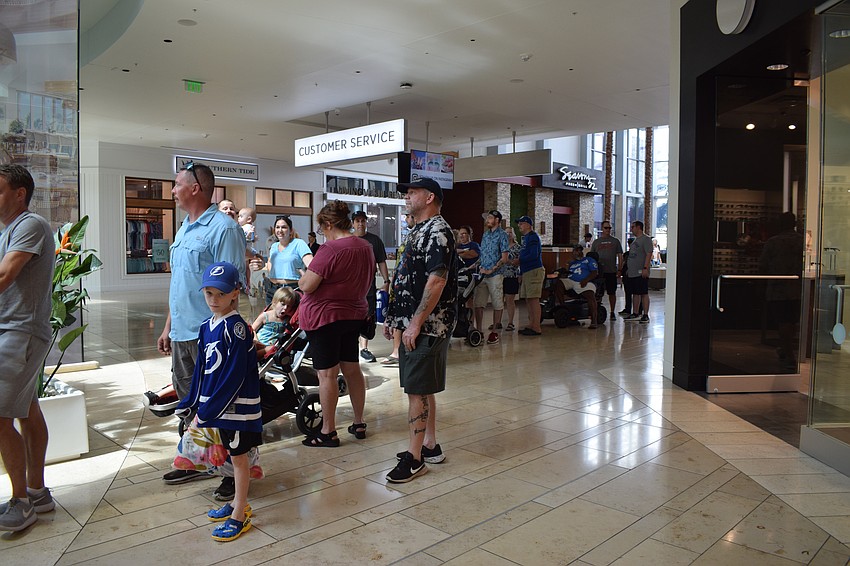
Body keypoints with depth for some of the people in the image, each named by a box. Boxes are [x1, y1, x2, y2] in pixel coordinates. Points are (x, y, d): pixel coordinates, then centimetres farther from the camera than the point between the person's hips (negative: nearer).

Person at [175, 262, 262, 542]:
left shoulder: (236, 327, -19)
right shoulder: (207, 326, 6)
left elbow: (234, 376, -21)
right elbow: (201, 369, 13)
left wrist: (209, 409, -19)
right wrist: (191, 402, 9)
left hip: (237, 406, -7)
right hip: (217, 404, 7)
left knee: (238, 458, 5)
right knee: (233, 455, 20)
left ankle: (239, 517, 18)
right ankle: (239, 503, 36)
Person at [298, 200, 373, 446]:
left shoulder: (330, 249, -20)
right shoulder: (366, 247, 6)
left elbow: (306, 285, -19)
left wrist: (303, 275, 2)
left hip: (325, 317, -8)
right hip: (355, 314, 8)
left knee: (327, 374, -1)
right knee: (352, 369, 16)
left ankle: (328, 432, 7)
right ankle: (359, 424, 25)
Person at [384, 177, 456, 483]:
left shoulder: (438, 231, -14)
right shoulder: (419, 231, 18)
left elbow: (437, 279, -24)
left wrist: (416, 323, -23)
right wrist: (393, 317, 19)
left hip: (426, 327, -10)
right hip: (414, 324, 10)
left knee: (418, 391, -5)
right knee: (422, 389, 16)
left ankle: (414, 458, 4)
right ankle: (430, 446, 27)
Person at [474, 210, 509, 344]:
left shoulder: (502, 235, -4)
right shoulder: (486, 234, 18)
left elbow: (504, 258, -9)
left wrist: (491, 270, -14)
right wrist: (479, 266, 10)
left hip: (495, 274, -7)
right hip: (482, 274, 7)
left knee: (497, 304, 2)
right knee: (478, 303, 3)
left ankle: (494, 332, 8)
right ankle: (478, 331, 9)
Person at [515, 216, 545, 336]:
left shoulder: (533, 237, -10)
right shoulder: (526, 238, 21)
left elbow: (533, 255, -21)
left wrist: (518, 260, -15)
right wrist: (521, 273, 16)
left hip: (534, 271, -10)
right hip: (527, 272, 10)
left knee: (534, 300, -10)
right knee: (528, 300, 12)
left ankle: (537, 328, -9)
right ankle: (531, 325, 18)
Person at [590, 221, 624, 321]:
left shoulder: (615, 241, 9)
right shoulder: (596, 241, 11)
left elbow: (620, 256, 8)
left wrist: (619, 269, -1)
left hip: (612, 271, 0)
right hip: (599, 271, 0)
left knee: (612, 292, 4)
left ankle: (612, 312, 14)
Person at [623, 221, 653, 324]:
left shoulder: (646, 239, -8)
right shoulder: (635, 240, 20)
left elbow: (649, 254, -17)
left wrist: (645, 268, -24)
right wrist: (627, 268, 20)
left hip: (641, 273, -9)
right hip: (632, 272, 9)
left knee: (644, 294, -6)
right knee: (635, 293, 12)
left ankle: (645, 315, -4)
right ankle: (635, 314, 18)